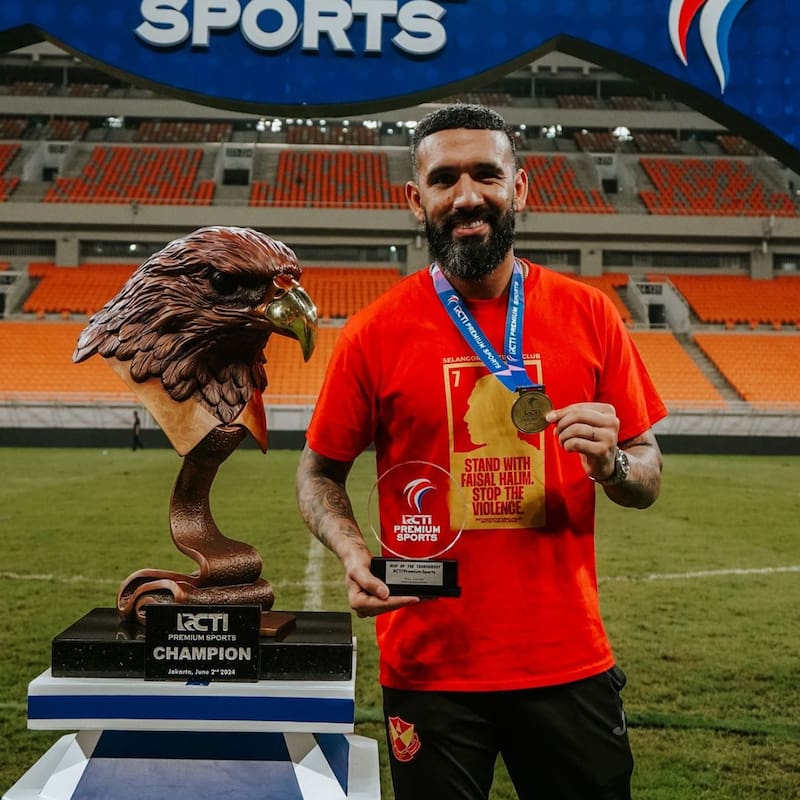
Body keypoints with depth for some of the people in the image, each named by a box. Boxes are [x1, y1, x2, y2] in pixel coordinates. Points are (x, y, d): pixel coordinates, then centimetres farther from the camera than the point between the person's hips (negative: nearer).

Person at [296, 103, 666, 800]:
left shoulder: (589, 316, -1)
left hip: (570, 663, 2)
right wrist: (353, 554, -14)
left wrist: (612, 465, -16)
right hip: (429, 669, -1)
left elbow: (647, 477, 6)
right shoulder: (375, 334, -6)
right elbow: (319, 474, 4)